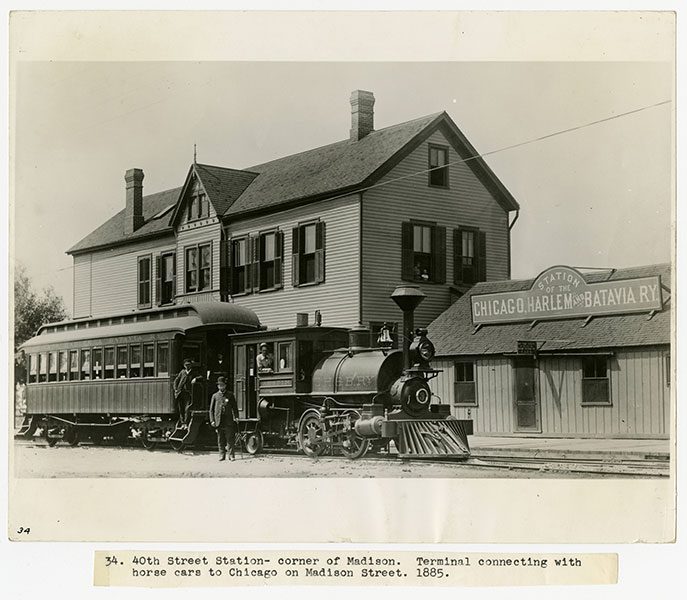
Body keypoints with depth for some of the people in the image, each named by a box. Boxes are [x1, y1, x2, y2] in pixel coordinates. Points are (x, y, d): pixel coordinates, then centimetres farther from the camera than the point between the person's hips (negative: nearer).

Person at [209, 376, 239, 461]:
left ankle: (231, 455, 3)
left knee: (230, 439, -1)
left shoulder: (230, 395, 9)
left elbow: (235, 408, 10)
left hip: (229, 422, -1)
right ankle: (222, 455, 10)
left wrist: (236, 417, -3)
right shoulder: (215, 396, 10)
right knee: (220, 440, 4)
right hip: (219, 421, 1)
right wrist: (212, 420, 1)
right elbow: (211, 409, 9)